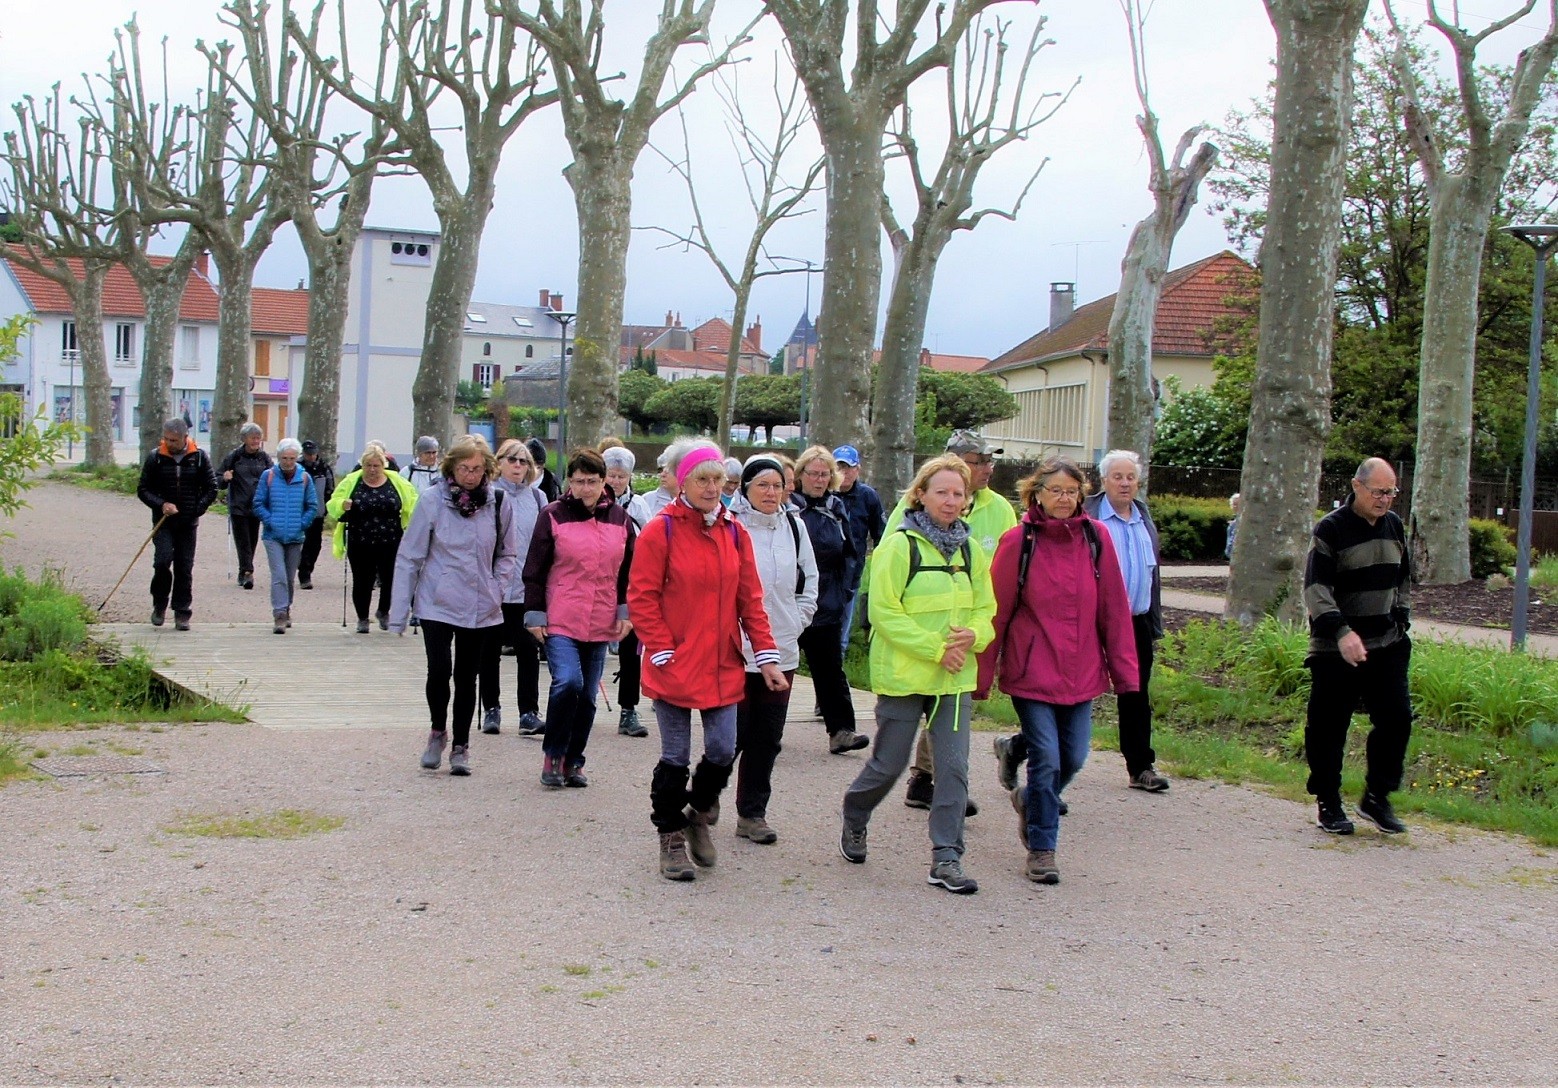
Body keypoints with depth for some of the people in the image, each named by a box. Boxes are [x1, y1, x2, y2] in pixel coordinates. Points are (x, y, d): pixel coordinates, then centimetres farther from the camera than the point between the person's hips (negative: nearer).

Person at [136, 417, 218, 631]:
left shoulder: (199, 457, 0)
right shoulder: (155, 457, -1)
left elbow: (211, 489, 5)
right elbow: (143, 489, 3)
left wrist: (196, 509, -8)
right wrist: (161, 504, -14)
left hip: (188, 523, 1)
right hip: (163, 522, -1)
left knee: (184, 568, 3)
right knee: (162, 560, -15)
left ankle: (182, 613, 10)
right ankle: (159, 605, 4)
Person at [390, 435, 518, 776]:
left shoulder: (499, 504, 0)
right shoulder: (433, 500, -7)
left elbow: (506, 554, 16)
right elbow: (409, 556, -2)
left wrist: (497, 588, 0)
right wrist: (399, 612, -3)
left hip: (481, 609, 2)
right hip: (437, 604, -2)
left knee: (467, 678, 8)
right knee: (439, 671, -13)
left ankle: (460, 746, 21)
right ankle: (438, 731, 14)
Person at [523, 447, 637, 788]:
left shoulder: (620, 519, 8)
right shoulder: (553, 516, -1)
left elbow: (629, 571, 14)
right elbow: (535, 569, 0)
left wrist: (626, 612, 6)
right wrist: (534, 615, -4)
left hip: (601, 625, 4)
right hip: (559, 622, -4)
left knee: (588, 695, 8)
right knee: (568, 682, -20)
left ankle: (573, 761, 21)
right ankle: (553, 755, -2)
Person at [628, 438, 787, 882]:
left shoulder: (735, 533, 6)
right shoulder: (660, 531, -7)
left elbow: (750, 598, 8)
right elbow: (641, 598, -8)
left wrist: (766, 655, 2)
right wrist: (664, 651, -13)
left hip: (723, 666, 4)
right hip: (675, 666, -4)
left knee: (723, 752, 2)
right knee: (675, 758, 4)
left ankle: (700, 815, 30)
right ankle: (671, 838, 21)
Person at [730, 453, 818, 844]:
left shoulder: (794, 526, 9)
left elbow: (809, 580, 20)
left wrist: (797, 620, 10)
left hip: (781, 650, 5)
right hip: (734, 650, -5)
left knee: (767, 738, 9)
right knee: (732, 734, -3)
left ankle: (753, 814, 20)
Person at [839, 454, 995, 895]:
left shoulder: (971, 551, 9)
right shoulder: (900, 545, -9)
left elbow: (985, 609, 15)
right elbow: (884, 611, -13)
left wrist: (973, 635, -9)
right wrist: (935, 648, -17)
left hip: (956, 677, 5)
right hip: (905, 673, -5)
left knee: (954, 767, -2)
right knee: (889, 763, 6)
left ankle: (946, 858, 3)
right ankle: (854, 821, 34)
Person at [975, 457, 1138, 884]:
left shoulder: (1095, 538, 0)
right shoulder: (1019, 541, -7)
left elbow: (1114, 608, 3)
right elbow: (996, 612, -4)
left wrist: (1123, 668, 2)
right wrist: (982, 675, -3)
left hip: (1080, 673, 3)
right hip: (1031, 672, -3)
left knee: (1073, 759, 9)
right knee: (1046, 759, -4)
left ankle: (1029, 801, 39)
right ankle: (1041, 848, 12)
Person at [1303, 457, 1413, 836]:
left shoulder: (1395, 526, 10)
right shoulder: (1331, 528, -10)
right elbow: (1315, 587, -17)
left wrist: (1401, 621, 14)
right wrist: (1341, 632, -28)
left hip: (1388, 647, 5)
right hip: (1335, 649, -5)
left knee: (1396, 719, -2)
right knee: (1328, 728, 0)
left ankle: (1377, 798, 13)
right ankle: (1328, 804, 14)